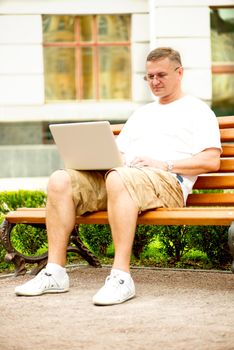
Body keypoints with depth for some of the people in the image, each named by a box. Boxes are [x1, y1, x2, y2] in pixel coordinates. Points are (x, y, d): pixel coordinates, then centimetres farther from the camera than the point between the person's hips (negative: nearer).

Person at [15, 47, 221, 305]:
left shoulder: (197, 111, 13)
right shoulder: (141, 113, 34)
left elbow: (211, 160, -2)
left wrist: (165, 165, -12)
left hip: (167, 181, -7)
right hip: (121, 176, 7)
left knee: (118, 179, -41)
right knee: (60, 181, -17)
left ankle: (121, 276, -42)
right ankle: (55, 273, -20)